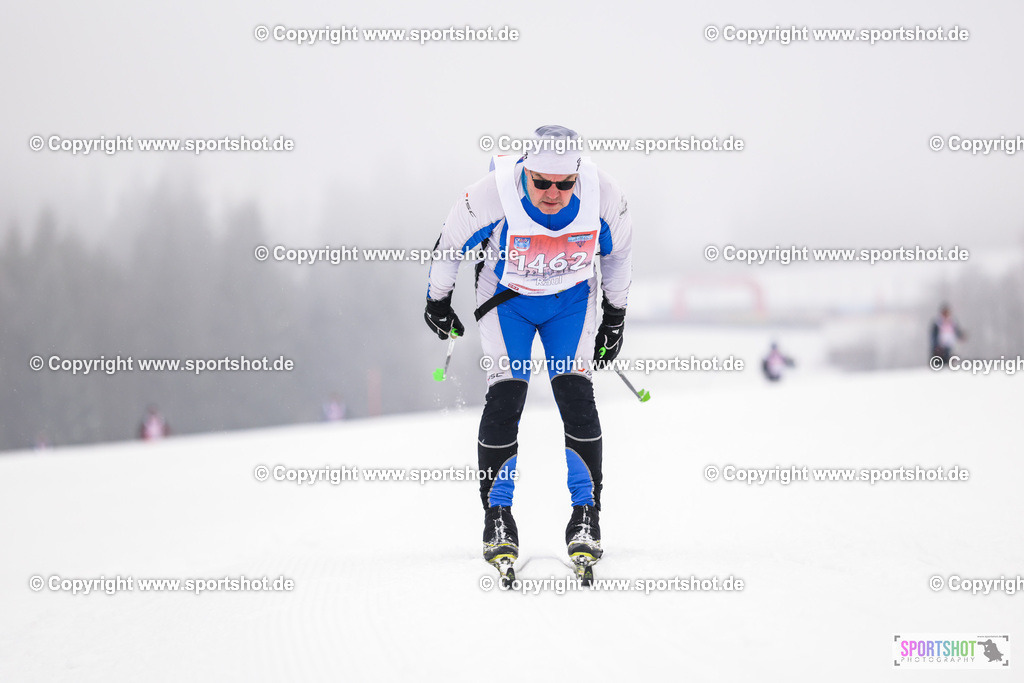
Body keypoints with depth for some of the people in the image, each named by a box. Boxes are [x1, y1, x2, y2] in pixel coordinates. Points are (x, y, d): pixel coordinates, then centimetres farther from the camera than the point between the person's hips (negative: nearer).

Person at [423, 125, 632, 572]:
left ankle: (586, 512, -4)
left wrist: (616, 315, 7)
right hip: (505, 297, -1)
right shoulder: (492, 195, -32)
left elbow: (618, 251, -3)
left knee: (575, 393, -12)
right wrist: (437, 301, 2)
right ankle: (497, 514, -2)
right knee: (506, 396, -13)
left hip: (573, 300, 1)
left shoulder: (603, 196, -25)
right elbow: (450, 242, -11)